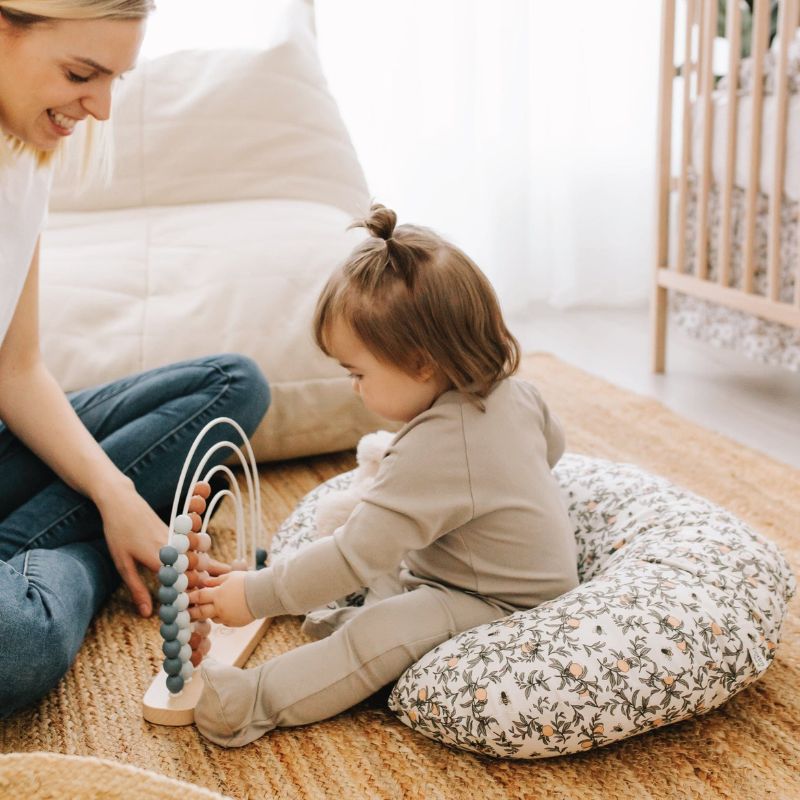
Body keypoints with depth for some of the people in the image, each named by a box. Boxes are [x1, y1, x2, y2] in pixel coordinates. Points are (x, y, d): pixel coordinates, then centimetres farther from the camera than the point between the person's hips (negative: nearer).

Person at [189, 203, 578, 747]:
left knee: (381, 636, -30)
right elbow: (552, 443, 19)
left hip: (501, 611, -11)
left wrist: (256, 595, -23)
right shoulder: (513, 391, -5)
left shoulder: (433, 450, -33)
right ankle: (356, 615, -1)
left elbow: (355, 554, -31)